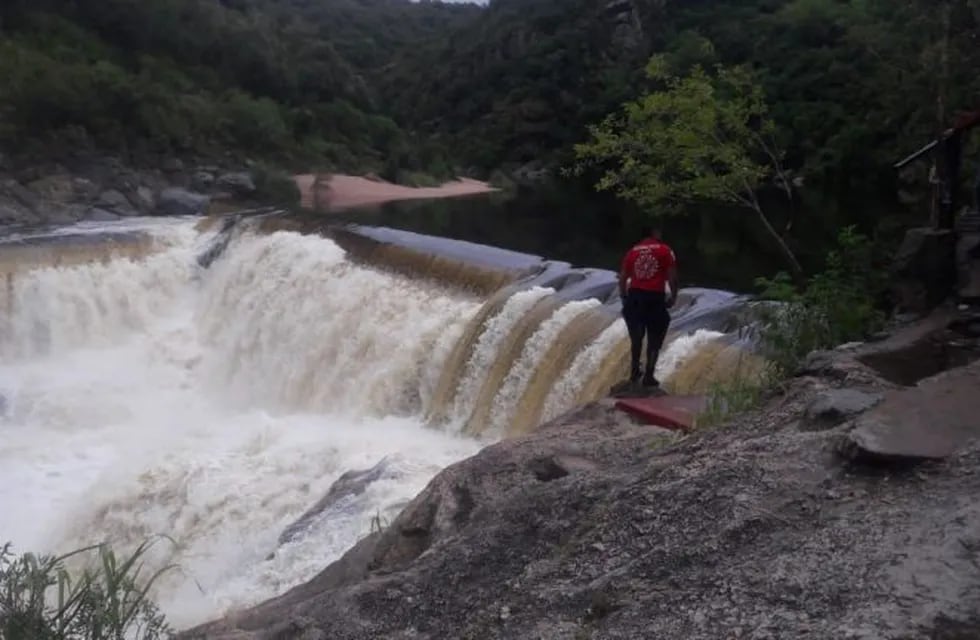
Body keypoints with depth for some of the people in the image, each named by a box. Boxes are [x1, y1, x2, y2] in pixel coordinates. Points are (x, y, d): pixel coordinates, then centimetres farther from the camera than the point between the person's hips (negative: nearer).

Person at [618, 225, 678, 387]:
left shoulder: (632, 251, 11)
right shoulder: (665, 250, 2)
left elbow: (622, 278, 9)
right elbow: (672, 277, -5)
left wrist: (625, 298, 19)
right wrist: (673, 296, 6)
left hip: (634, 296, 3)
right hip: (655, 298, -3)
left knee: (636, 338, 19)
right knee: (654, 340, 7)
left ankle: (634, 372, 25)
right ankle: (648, 376, 5)